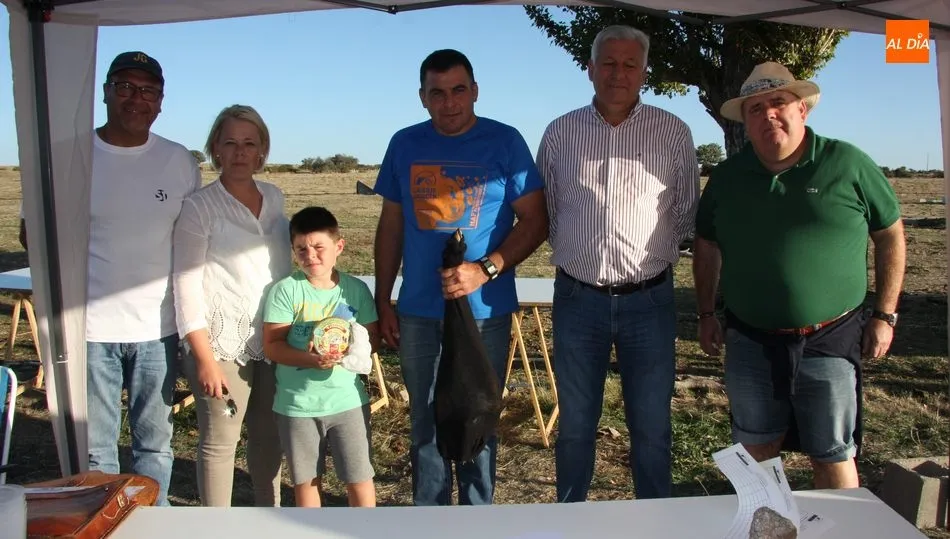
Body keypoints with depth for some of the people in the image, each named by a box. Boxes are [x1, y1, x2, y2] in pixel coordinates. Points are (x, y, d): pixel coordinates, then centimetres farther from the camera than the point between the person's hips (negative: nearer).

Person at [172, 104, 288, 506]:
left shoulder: (275, 197, 10)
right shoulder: (200, 206, -4)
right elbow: (187, 283, -8)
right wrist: (203, 357, -13)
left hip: (274, 338, 5)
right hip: (224, 340, -4)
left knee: (270, 436, 12)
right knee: (219, 440, 1)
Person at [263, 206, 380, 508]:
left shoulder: (356, 289, -2)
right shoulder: (286, 290, -8)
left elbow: (373, 338, 3)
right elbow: (272, 345, -10)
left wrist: (351, 351, -19)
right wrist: (310, 359, -26)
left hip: (347, 399, 1)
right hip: (297, 403, 0)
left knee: (359, 477, 3)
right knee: (306, 478, 14)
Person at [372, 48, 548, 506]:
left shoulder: (504, 142, -4)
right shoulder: (405, 145, 6)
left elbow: (535, 221, -5)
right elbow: (391, 226, 11)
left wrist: (485, 269, -19)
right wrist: (382, 302, 8)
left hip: (484, 312, -3)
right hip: (417, 313, 3)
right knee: (426, 424, 12)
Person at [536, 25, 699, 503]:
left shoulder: (673, 133, 0)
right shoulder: (560, 133, 3)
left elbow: (686, 214, 8)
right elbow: (543, 211, 12)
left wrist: (656, 257, 7)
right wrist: (575, 252, 11)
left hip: (648, 301, -1)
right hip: (576, 299, 1)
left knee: (651, 428, 10)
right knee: (575, 425, 13)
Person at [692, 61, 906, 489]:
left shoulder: (848, 165, -5)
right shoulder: (727, 177, 4)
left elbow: (891, 234, 2)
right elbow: (707, 248, 14)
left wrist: (885, 315, 0)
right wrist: (706, 314, 11)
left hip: (830, 341, -3)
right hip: (750, 341, 3)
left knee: (833, 456, 7)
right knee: (755, 451, 15)